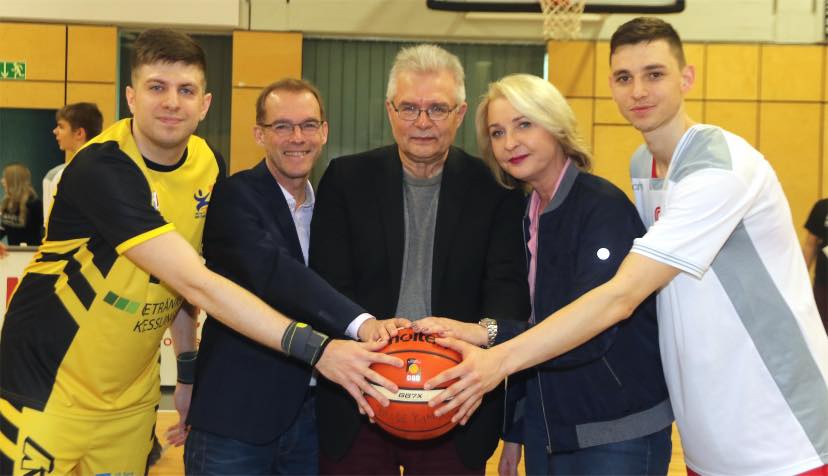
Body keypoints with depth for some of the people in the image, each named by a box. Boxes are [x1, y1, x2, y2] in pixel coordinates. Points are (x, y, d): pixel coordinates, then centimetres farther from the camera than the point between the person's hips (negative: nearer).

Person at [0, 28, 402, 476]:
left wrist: (189, 370, 6)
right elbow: (197, 284, -32)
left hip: (133, 392, 6)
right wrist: (316, 348, -36)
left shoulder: (208, 166, -4)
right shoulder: (101, 168, -25)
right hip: (49, 385, -6)